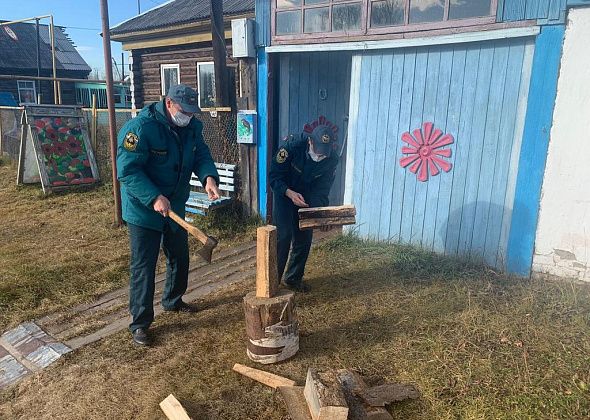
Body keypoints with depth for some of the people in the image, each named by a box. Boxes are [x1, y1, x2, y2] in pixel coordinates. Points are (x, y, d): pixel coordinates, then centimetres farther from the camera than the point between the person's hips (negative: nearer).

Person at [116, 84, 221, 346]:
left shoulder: (192, 127, -1)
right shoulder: (140, 128, -23)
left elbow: (201, 156, 0)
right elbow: (127, 170, -25)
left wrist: (209, 177, -22)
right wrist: (154, 198, -34)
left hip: (175, 206, 7)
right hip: (143, 209, -7)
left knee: (180, 257, 19)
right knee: (143, 266, -1)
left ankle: (173, 301, 42)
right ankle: (140, 323, 11)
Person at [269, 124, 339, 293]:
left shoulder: (332, 159, -21)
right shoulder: (293, 145, -31)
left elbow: (322, 189, -13)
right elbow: (274, 176, -23)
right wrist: (290, 193, -38)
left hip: (307, 196, 4)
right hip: (284, 192, -4)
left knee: (304, 237, 3)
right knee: (283, 235, -13)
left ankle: (294, 278, 20)